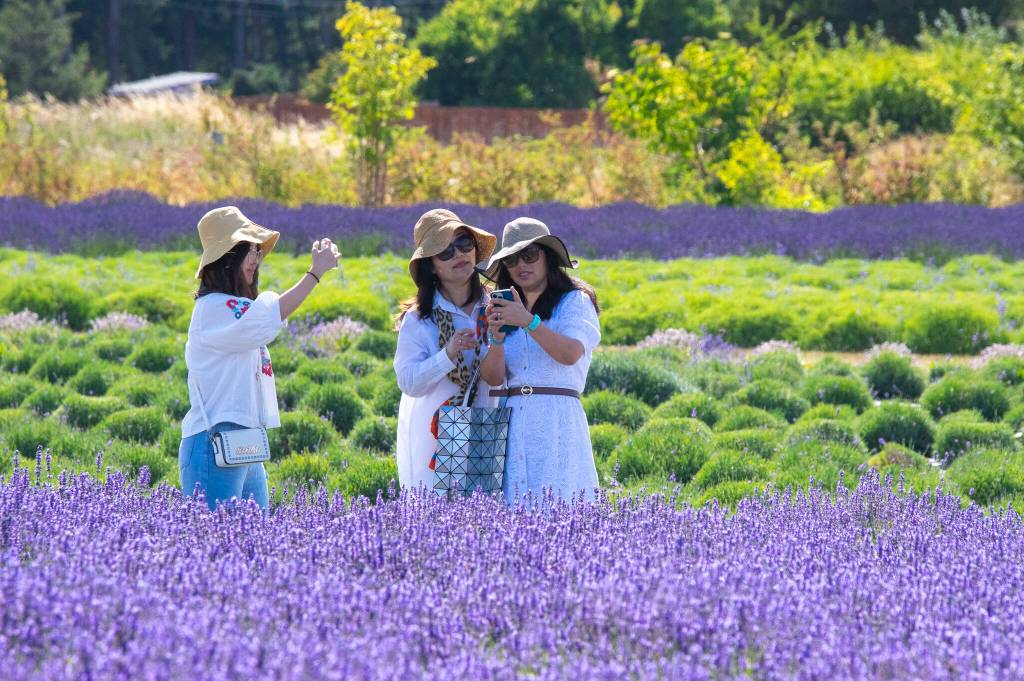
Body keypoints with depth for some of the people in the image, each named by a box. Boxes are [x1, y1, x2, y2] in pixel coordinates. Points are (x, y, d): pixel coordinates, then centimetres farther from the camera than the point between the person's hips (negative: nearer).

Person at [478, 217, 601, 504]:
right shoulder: (507, 310, 18)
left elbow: (571, 354, -14)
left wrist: (529, 322, -23)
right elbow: (493, 377, 7)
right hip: (512, 424, 4)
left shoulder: (574, 302, 5)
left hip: (557, 420, -4)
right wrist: (497, 338, -11)